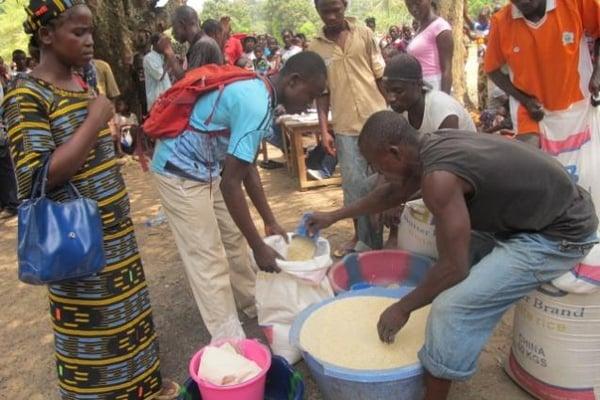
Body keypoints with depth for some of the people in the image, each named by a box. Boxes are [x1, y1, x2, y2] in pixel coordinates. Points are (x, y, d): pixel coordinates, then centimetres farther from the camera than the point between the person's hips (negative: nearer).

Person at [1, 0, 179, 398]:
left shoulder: (81, 82, 8)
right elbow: (39, 178, -25)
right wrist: (95, 119, -23)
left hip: (114, 229, 8)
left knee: (124, 315, 20)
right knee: (91, 333, 8)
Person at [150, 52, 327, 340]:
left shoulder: (257, 93, 3)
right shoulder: (256, 106, -28)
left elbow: (247, 166, 8)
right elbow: (231, 183, -29)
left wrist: (270, 222, 9)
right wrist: (259, 247, -21)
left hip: (205, 168, 10)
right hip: (181, 172, -10)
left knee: (234, 238, 18)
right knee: (208, 260, -3)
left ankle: (252, 303, 37)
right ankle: (229, 342, 10)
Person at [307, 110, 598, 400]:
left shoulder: (439, 177, -27)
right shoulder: (432, 146, 2)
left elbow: (454, 268, -21)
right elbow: (394, 192, 20)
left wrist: (403, 307, -6)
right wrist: (335, 216, 27)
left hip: (559, 234, -10)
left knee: (453, 308, -17)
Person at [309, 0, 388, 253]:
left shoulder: (364, 34, 2)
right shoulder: (315, 48, 3)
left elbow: (381, 76, 5)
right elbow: (322, 92, 5)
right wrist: (324, 130, -2)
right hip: (345, 127, 0)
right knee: (354, 185, 4)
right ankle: (362, 237, 21)